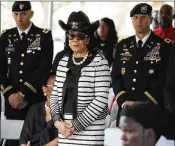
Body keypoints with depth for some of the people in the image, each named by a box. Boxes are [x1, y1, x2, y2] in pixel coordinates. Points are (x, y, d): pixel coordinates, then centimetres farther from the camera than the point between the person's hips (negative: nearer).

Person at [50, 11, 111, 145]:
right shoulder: (64, 61, 11)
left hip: (90, 130, -4)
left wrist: (77, 125, -12)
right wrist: (57, 121, -3)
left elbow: (101, 99, -12)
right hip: (64, 129, 4)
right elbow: (55, 95, 13)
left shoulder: (99, 61, -5)